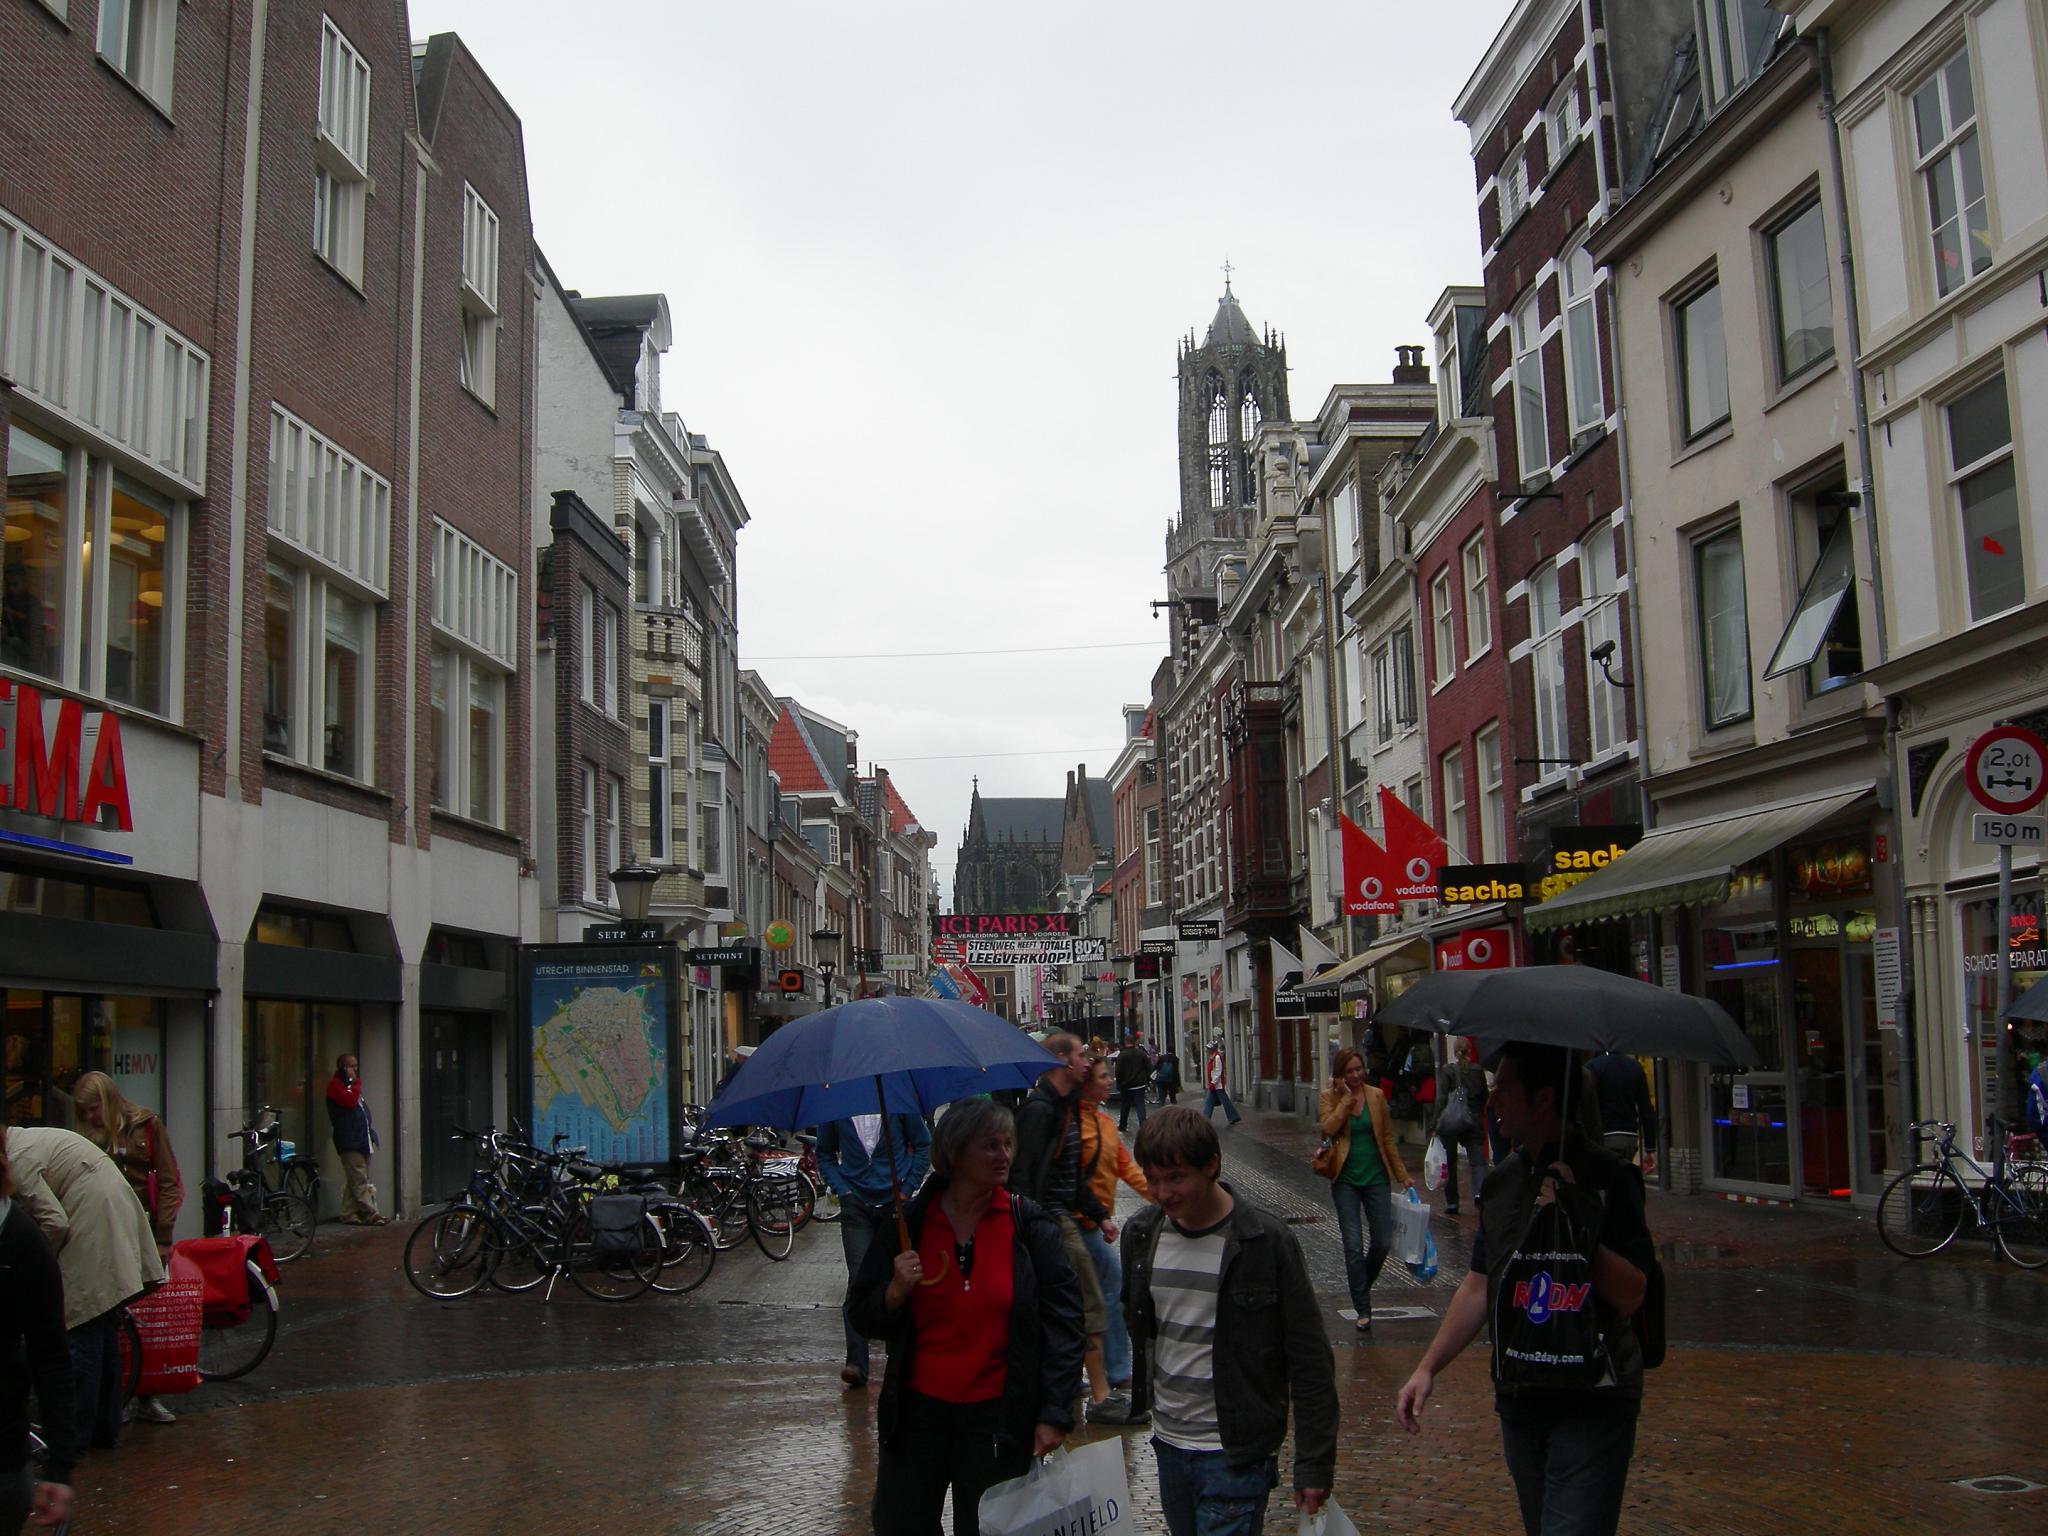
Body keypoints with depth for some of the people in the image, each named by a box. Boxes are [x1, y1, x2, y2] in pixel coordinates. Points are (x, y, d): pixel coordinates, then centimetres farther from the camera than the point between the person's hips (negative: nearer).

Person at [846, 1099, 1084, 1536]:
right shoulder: (908, 1224, -1)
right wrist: (896, 1292, -17)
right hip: (917, 1408, 2)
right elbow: (861, 1316, 4)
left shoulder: (1030, 1224, -5)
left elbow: (1064, 1317, -4)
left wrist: (1054, 1413, -9)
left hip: (997, 1416, -1)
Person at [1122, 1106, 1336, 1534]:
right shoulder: (1143, 1233, 0)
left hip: (1235, 1453, -5)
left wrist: (1314, 1463, -11)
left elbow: (1310, 1360, -11)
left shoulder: (1266, 1241, -14)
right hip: (1167, 1442, 5)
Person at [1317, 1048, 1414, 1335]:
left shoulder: (1376, 1096, 2)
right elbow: (1328, 1128, -21)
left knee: (1383, 1243, 4)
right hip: (1345, 1180, -2)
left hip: (1376, 1177, 2)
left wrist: (1402, 1175, 8)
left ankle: (1362, 1287, 34)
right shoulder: (1329, 1097, -3)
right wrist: (1346, 1097, -18)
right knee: (1353, 1246, -4)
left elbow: (1388, 1139, 9)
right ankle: (1363, 1310, 5)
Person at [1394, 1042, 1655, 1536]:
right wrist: (1428, 1368, 10)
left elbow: (1630, 1296, -17)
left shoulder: (1605, 1177, -12)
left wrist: (1574, 1227, -26)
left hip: (1593, 1402, -6)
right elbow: (1480, 1285, 15)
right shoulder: (1501, 1181, 9)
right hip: (1519, 1398, 7)